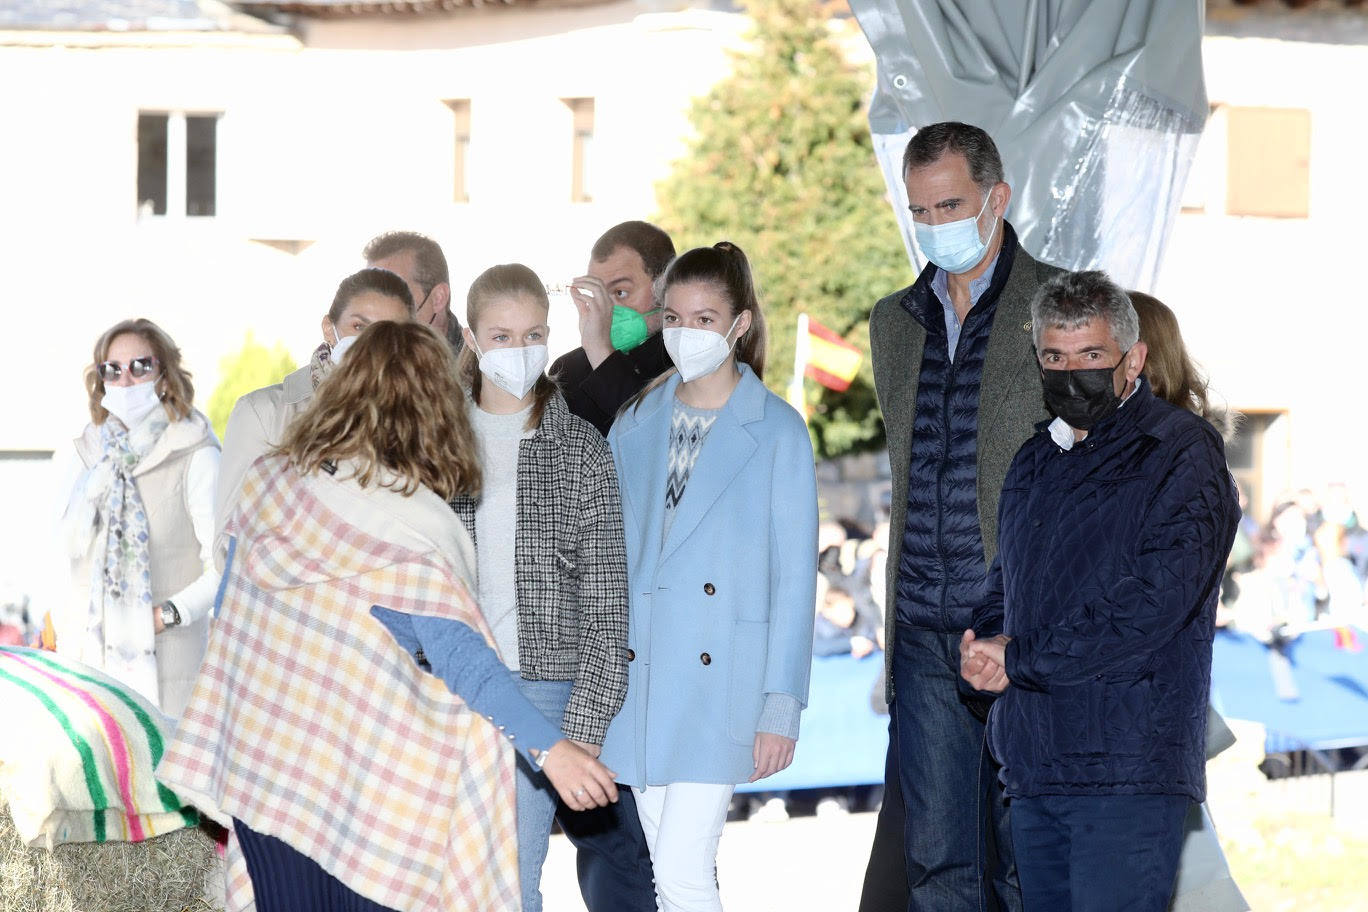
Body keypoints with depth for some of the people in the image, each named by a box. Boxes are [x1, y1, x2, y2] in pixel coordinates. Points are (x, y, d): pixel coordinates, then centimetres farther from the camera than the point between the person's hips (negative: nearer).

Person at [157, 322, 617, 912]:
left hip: (259, 764, 5)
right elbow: (457, 653, -23)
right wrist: (547, 747, -24)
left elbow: (230, 614, 12)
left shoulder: (268, 483, 2)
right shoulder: (410, 521, -16)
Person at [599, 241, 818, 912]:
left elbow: (794, 578, -4)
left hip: (720, 686, -5)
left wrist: (781, 707, -8)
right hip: (638, 679, 5)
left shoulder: (777, 432, -4)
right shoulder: (636, 423, 10)